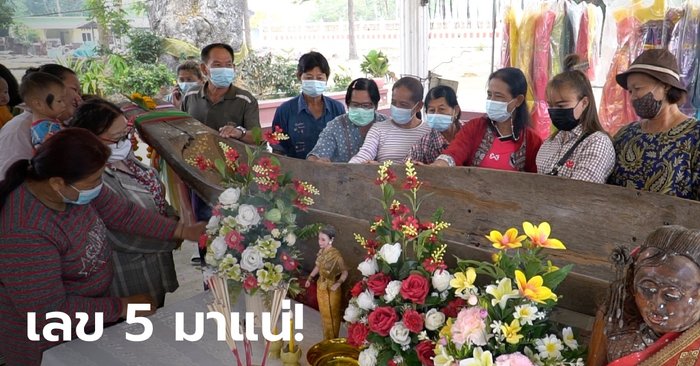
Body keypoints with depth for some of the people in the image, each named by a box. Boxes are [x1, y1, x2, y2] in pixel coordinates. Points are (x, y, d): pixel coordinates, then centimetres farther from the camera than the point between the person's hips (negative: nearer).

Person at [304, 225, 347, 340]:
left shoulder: (336, 255, -26)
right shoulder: (321, 252, -5)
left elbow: (345, 272, -17)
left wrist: (338, 283, -29)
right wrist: (310, 278, 5)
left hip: (331, 290, -7)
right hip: (321, 287, 7)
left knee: (332, 316, 12)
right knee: (324, 315, 22)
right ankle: (326, 339, 41)